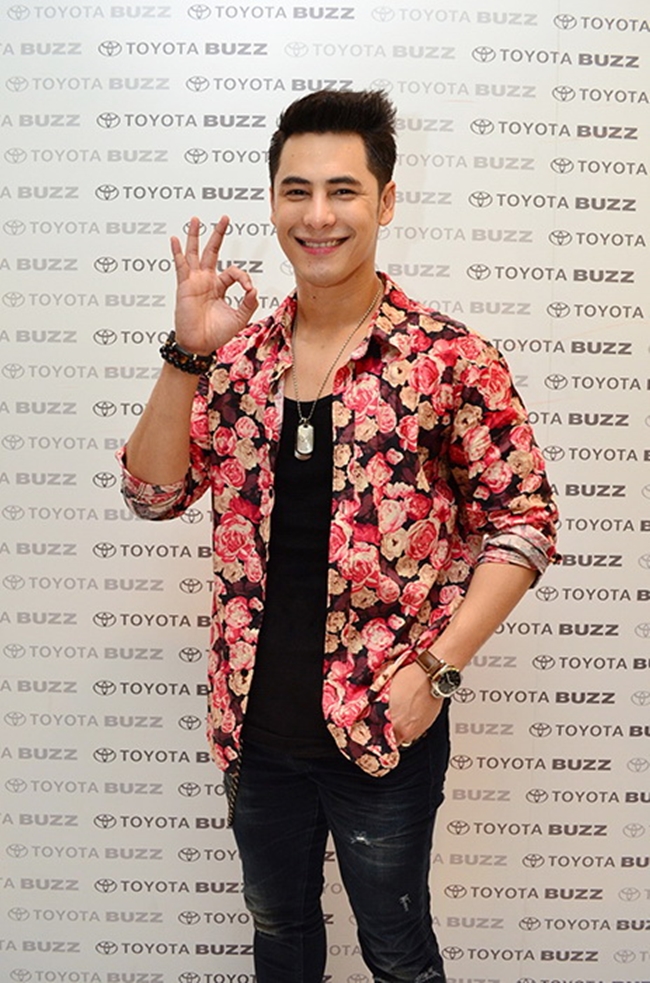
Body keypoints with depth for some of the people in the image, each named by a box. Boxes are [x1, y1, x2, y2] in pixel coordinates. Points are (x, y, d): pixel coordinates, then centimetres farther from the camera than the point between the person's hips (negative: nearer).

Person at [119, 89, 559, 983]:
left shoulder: (448, 359, -12)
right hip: (256, 725, 4)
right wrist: (189, 353, -15)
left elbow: (524, 520, -9)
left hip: (384, 731, -4)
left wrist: (437, 669, -16)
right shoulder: (239, 353, 0)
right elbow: (155, 492, -2)